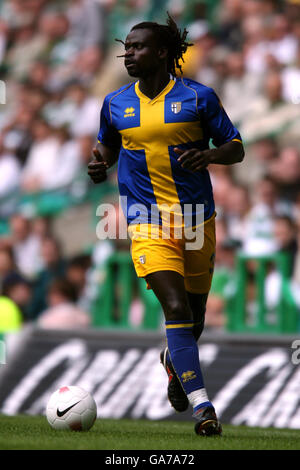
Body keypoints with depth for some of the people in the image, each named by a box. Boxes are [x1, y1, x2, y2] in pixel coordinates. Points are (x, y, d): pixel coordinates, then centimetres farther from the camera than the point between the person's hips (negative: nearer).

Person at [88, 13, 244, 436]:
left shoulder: (197, 97, -2)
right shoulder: (116, 103, 5)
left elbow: (235, 147, 3)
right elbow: (108, 145, 23)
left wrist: (207, 155, -17)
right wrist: (101, 165, 0)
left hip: (198, 219, 1)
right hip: (148, 223, -1)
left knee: (195, 317, 13)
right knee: (177, 310, -19)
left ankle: (174, 361, 49)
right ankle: (203, 409, -20)